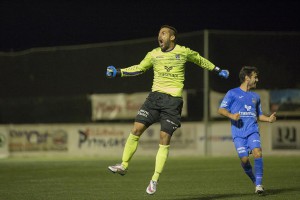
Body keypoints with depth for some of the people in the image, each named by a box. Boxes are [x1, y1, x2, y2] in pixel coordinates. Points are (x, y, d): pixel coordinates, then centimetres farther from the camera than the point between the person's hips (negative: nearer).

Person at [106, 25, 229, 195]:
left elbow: (200, 60, 20)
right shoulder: (153, 55, 8)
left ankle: (155, 179, 2)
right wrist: (118, 72, 11)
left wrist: (218, 70, 24)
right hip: (155, 97, 3)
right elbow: (139, 69, 21)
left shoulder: (183, 52, 1)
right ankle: (124, 166, 5)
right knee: (136, 129, -8)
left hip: (173, 101, -3)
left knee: (164, 139, -5)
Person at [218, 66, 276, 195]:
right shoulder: (232, 93, 7)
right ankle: (254, 181, 12)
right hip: (238, 132, -3)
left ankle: (259, 185, -17)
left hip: (252, 131, 3)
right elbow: (221, 109, 2)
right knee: (244, 159, -13)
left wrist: (268, 119, 7)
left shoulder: (255, 96, 22)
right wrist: (231, 115, -17)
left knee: (257, 153, -21)